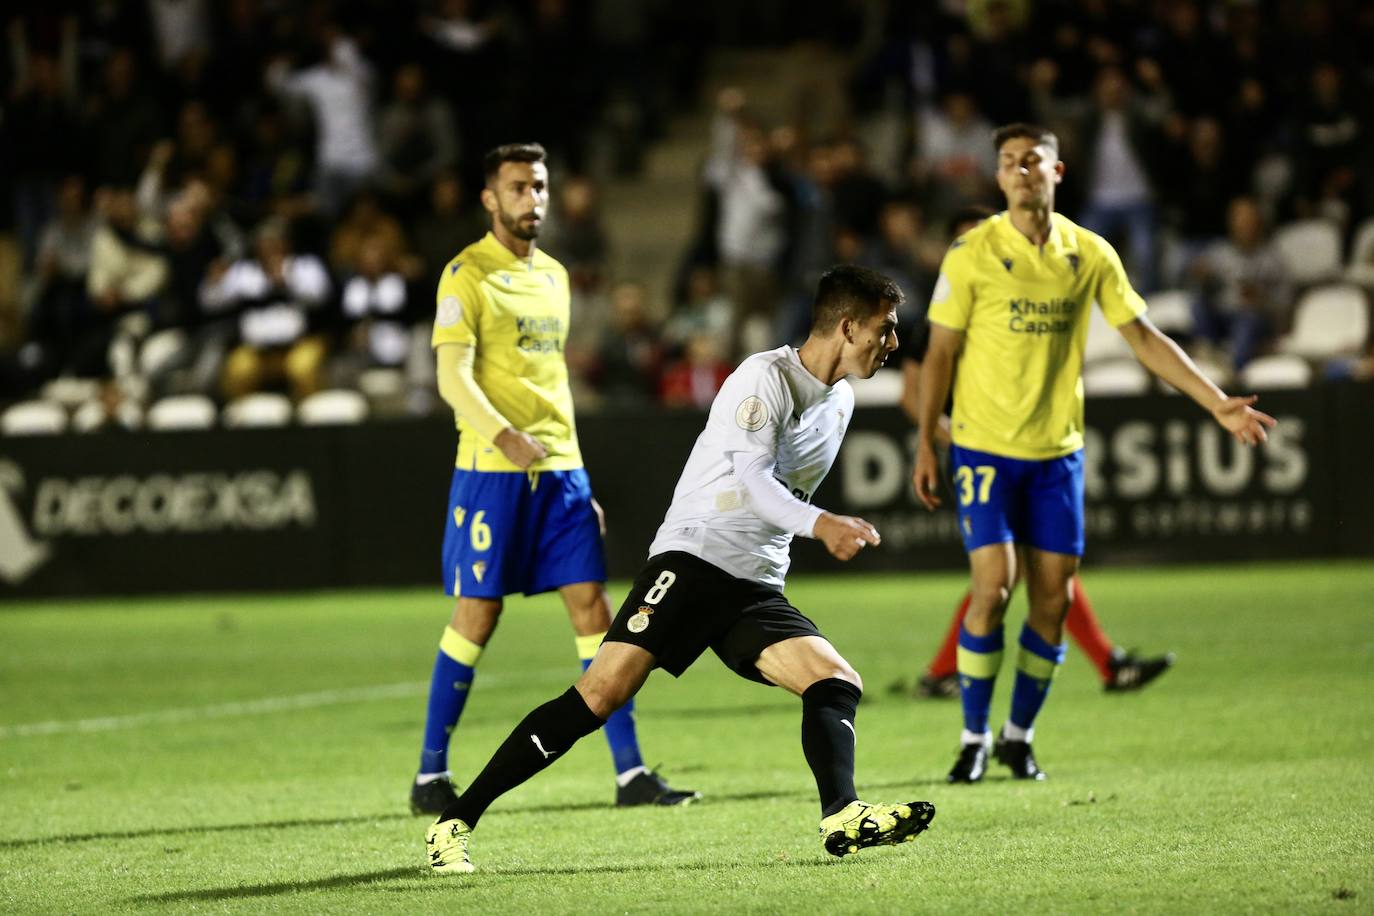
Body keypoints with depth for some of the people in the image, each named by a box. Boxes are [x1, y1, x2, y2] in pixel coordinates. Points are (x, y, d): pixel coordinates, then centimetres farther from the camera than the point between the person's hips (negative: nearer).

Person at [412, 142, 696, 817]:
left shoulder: (553, 275, 17)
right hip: (490, 471, -6)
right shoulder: (468, 275, -5)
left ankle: (630, 772, 0)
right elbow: (453, 377, -15)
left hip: (559, 468, 6)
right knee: (476, 616, -3)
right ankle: (430, 777, 7)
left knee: (593, 610, -1)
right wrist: (505, 436, -32)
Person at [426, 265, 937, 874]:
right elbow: (751, 480, -21)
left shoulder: (839, 402, 17)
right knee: (604, 690, -19)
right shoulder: (766, 376, -7)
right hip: (693, 556, -8)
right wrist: (820, 525, -35)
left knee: (838, 684, -14)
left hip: (756, 591, 8)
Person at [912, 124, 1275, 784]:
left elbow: (1143, 338, 9)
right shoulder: (973, 252, -6)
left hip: (1058, 450, 3)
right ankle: (974, 739, 2)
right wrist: (925, 443, -4)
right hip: (985, 446, -3)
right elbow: (941, 352, -1)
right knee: (993, 588, -12)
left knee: (1053, 599, 1)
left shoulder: (1090, 254, 3)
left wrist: (1217, 403, 5)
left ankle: (1019, 736, 17)